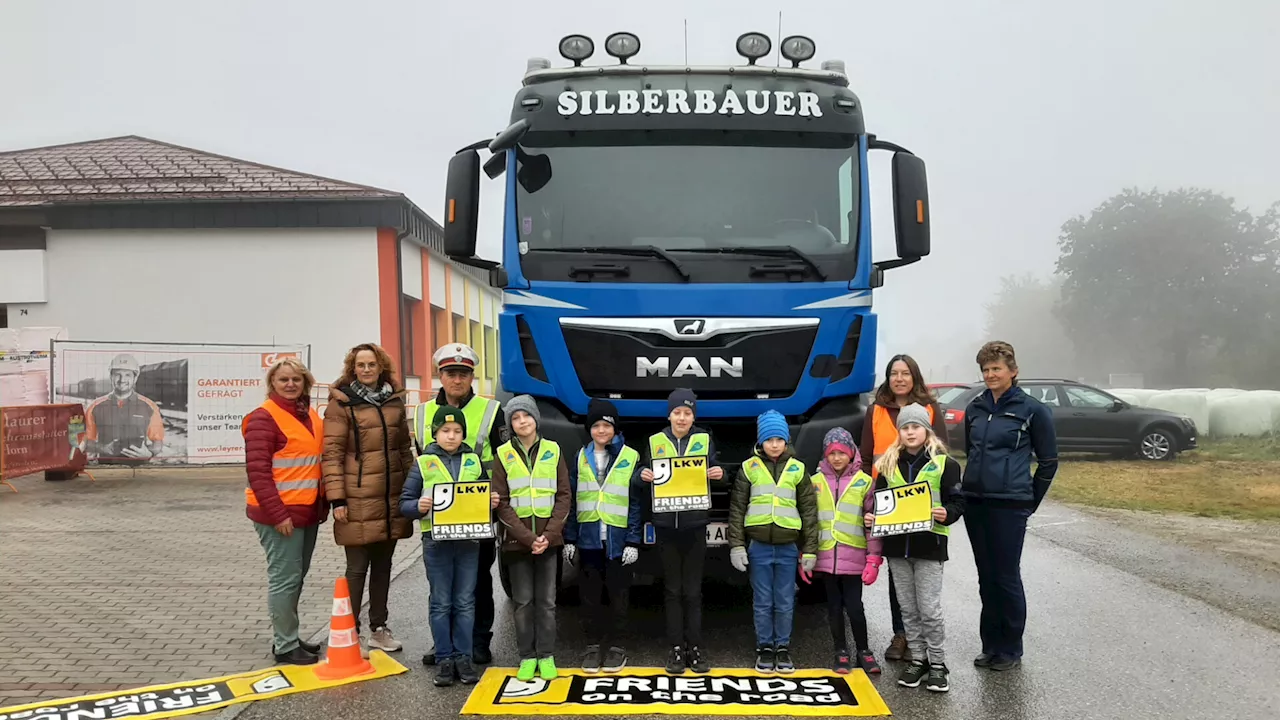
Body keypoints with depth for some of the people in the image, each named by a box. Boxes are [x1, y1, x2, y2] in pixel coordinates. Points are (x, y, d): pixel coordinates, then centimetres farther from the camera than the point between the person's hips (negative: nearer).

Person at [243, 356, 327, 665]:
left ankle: (288, 637, 26)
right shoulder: (264, 417, -11)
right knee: (285, 578, -3)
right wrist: (277, 513, -19)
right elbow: (257, 471, -16)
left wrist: (324, 504, 15)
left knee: (296, 577, 15)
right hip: (280, 514, -8)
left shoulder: (310, 416, 13)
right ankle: (285, 646, 7)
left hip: (307, 512, 8)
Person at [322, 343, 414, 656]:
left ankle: (378, 627, 26)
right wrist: (337, 498, -14)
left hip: (392, 500, 5)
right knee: (357, 568, 2)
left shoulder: (394, 400, 10)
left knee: (383, 566, 14)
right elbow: (332, 453, -9)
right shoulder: (341, 403, -5)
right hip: (358, 501, -5)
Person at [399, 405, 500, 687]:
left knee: (465, 602, 8)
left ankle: (463, 657, 17)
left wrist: (492, 502, -4)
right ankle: (444, 659, 14)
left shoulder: (474, 461, 9)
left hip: (469, 540, 2)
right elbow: (404, 504, 1)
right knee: (441, 604, 5)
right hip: (436, 540, -2)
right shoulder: (423, 463, 1)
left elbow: (486, 496, 18)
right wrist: (419, 507, -20)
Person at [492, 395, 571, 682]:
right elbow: (501, 503, -4)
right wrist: (528, 538, -13)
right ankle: (527, 657, 16)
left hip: (549, 539, 1)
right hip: (517, 540, 0)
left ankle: (546, 656, 15)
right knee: (523, 601, 5)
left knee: (546, 601, 5)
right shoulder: (503, 455, 1)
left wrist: (548, 535, -10)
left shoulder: (552, 451, 5)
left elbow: (563, 496, 2)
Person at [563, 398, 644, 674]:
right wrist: (569, 538, 3)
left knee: (618, 594, 7)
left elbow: (636, 503, -3)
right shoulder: (581, 457, 7)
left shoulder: (630, 458, -1)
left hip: (617, 538, -2)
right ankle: (593, 644, 20)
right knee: (590, 594, 9)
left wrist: (633, 541, -8)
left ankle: (616, 646, 18)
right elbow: (571, 500, 7)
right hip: (588, 537, 2)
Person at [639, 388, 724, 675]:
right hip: (666, 524, 0)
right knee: (673, 589, 6)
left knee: (693, 590, 4)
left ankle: (694, 648, 12)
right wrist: (643, 475, -14)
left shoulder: (704, 440, 4)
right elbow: (644, 471, 8)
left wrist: (719, 474, -20)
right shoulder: (655, 442, 4)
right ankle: (676, 648, 13)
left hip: (694, 524, 0)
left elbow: (713, 471, 2)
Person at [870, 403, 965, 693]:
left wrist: (946, 515, -22)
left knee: (930, 609, -2)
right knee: (908, 609, 12)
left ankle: (937, 663, 13)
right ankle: (918, 659, 24)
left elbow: (957, 501, -2)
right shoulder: (888, 464, 8)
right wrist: (872, 517, -4)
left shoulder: (944, 463, -3)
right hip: (897, 545, 4)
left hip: (929, 544, -4)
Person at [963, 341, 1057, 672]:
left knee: (1007, 577, 1)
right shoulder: (975, 408, 10)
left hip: (1009, 505, -5)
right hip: (975, 502, 5)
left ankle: (1010, 650, 15)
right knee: (986, 578, 12)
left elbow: (1048, 461, 2)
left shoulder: (1032, 410, -4)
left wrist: (1030, 502, 4)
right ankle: (991, 646, 22)